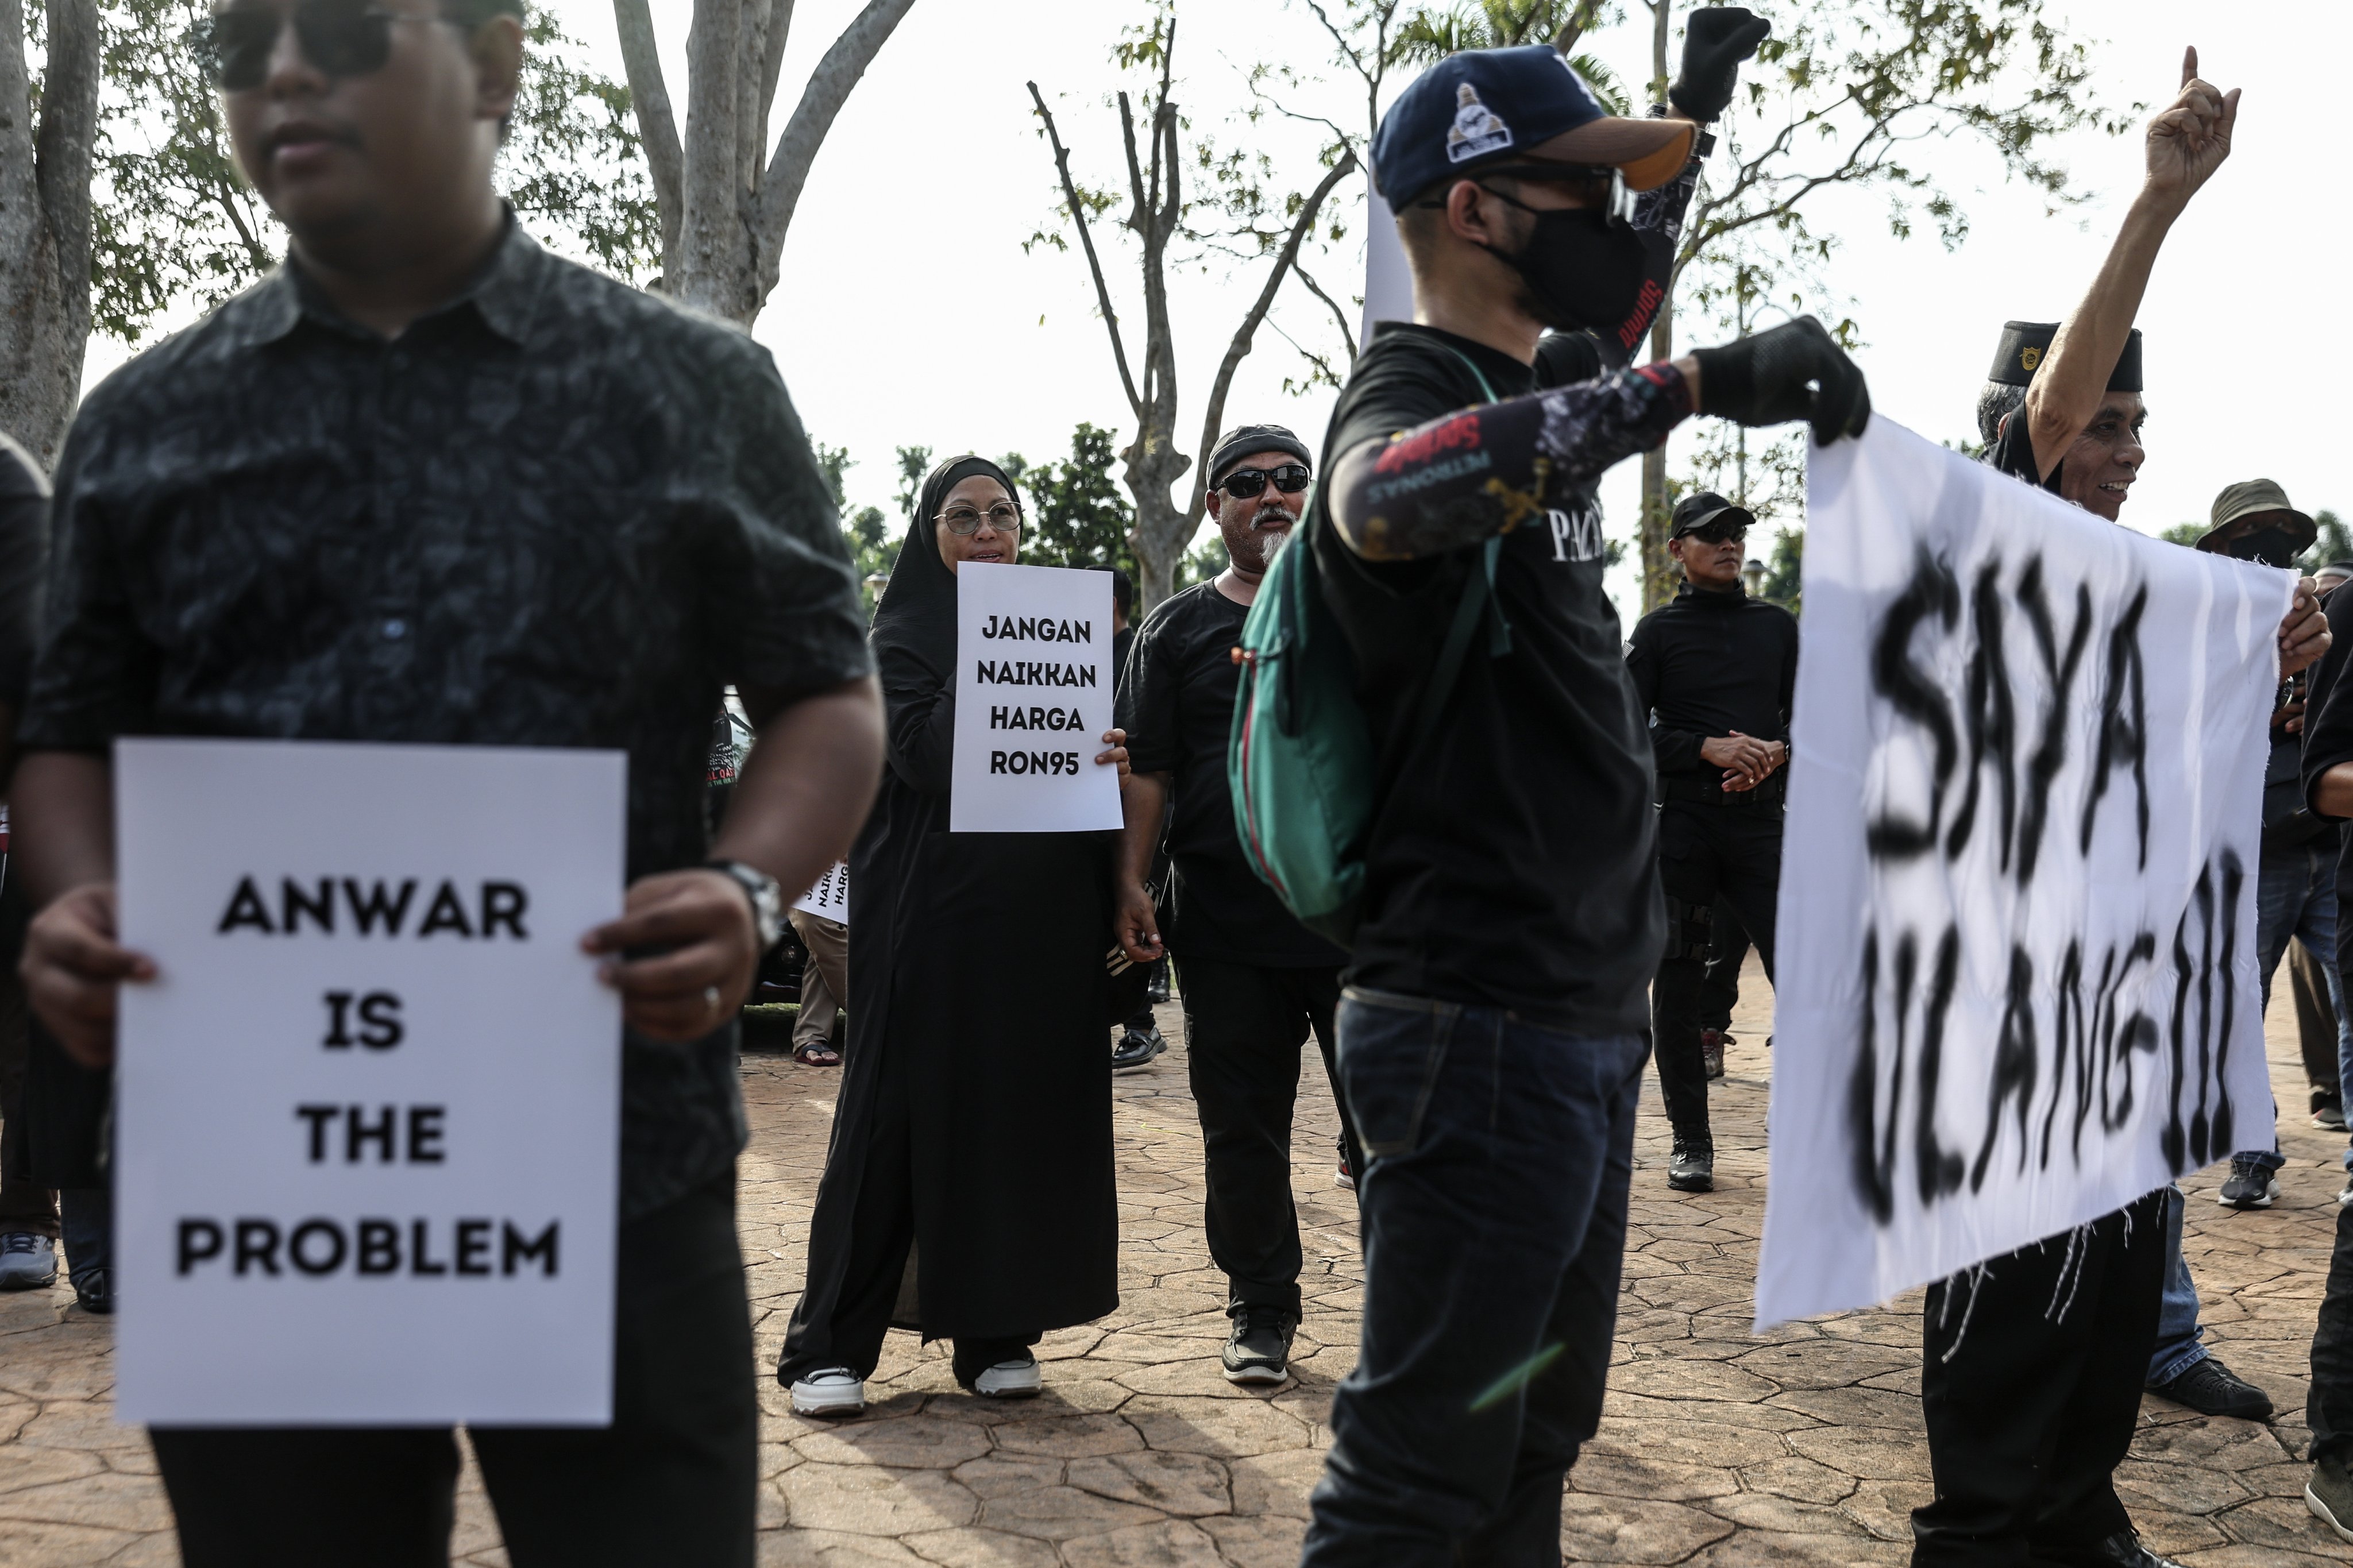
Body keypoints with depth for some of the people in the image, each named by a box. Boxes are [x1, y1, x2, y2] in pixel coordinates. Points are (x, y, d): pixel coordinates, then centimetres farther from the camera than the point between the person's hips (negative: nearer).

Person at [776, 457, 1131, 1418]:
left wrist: (1113, 762, -9)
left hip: (1040, 908, 4)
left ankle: (996, 1332, 13)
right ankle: (832, 1346, 2)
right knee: (901, 1111, -4)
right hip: (932, 903, -4)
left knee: (1022, 1109, 4)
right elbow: (924, 753, -14)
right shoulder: (903, 636, 2)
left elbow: (1091, 749, 13)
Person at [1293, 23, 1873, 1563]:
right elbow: (1382, 497, -39)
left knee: (1534, 1441, 19)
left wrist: (1699, 109, 37)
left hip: (1586, 1016, 10)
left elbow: (1619, 299, 39)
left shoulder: (1531, 398, 15)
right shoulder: (1414, 388, -13)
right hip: (1483, 1028, -10)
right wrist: (1692, 386, -38)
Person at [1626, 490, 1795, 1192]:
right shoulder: (1657, 630, 6)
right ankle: (1690, 1140, 12)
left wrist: (1777, 752, -6)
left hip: (1762, 818, 2)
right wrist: (1708, 749, -14)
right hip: (1682, 823, -2)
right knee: (1678, 982, 2)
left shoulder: (1778, 625, 15)